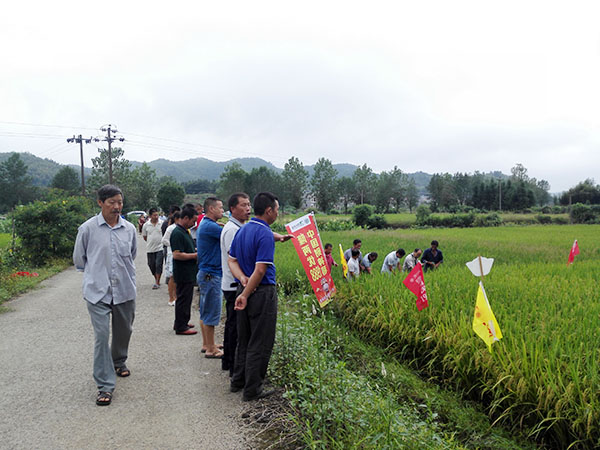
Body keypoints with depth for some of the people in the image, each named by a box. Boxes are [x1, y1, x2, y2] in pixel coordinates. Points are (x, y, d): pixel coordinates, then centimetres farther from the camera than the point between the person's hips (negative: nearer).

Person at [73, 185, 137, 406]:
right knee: (102, 335, -8)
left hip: (125, 290, 4)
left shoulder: (129, 229, 2)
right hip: (98, 291, -3)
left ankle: (119, 361, 46)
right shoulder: (88, 229, -7)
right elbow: (79, 259, 7)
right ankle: (105, 385, 0)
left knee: (124, 331, 17)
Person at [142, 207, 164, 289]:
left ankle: (157, 282, 0)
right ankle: (156, 279, 29)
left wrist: (162, 241, 3)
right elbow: (144, 236, 13)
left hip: (160, 248, -2)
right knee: (151, 265, 8)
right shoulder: (146, 225, 2)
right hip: (150, 249, 3)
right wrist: (151, 242, 10)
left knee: (158, 265, -7)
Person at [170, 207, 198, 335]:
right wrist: (196, 255, -20)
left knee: (186, 298, 18)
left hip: (188, 273, 10)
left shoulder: (185, 231, 13)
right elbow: (177, 255, -26)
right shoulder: (177, 233, -19)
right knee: (183, 299, -2)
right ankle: (181, 327, 6)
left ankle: (182, 323, 29)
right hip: (183, 273, -10)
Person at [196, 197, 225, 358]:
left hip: (207, 274, 11)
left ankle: (206, 344, 28)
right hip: (211, 275, -11)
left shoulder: (205, 224, 15)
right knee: (211, 312, -2)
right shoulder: (209, 226, -18)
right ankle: (211, 349, 6)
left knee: (205, 311, 17)